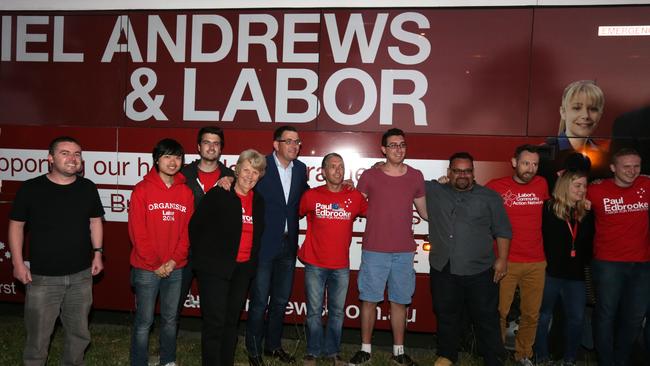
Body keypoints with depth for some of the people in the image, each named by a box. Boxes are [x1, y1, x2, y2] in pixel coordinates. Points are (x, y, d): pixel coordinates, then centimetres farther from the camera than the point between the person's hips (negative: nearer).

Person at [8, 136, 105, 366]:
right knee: (38, 336, 6)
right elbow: (16, 225, -1)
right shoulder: (31, 189, -7)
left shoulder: (87, 188, 1)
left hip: (81, 275, 3)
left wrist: (97, 252, 7)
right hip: (42, 277, -3)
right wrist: (18, 262, -4)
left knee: (79, 333, 15)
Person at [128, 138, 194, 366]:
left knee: (171, 318, 15)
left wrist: (175, 260, -7)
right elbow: (137, 231, -9)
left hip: (176, 268, 3)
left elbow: (188, 230, 4)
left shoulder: (186, 192, 4)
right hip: (146, 269, -3)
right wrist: (154, 264, -11)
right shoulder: (142, 189, -6)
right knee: (144, 321, 5)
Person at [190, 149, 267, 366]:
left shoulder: (258, 202, 7)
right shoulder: (217, 195, -11)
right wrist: (203, 256, -1)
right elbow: (195, 226, -7)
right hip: (215, 268, -5)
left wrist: (252, 263, 11)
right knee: (214, 321, -3)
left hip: (243, 269, 6)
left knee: (232, 320, 16)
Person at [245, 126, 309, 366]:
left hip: (288, 244, 6)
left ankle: (273, 345, 36)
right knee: (259, 301, 6)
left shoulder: (300, 168, 5)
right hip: (263, 243, -5)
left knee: (281, 300, 18)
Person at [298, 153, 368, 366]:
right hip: (315, 264, -1)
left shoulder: (355, 197, 1)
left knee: (337, 312, 10)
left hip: (341, 266, 2)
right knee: (314, 311, 6)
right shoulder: (311, 196, -2)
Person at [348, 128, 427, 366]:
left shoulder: (416, 177, 5)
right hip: (374, 250, -1)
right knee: (369, 300, 5)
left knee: (399, 301, 9)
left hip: (404, 252, 2)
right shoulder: (369, 176, -1)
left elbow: (425, 212, 11)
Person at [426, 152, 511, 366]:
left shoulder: (490, 197, 6)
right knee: (446, 316, 14)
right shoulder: (434, 192, 8)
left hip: (479, 271, -2)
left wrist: (502, 259, -2)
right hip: (443, 269, 2)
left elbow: (502, 231, 6)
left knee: (486, 318, 3)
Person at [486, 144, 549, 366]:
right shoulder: (496, 187, -6)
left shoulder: (542, 185, 5)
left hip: (536, 263, 3)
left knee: (532, 313, 11)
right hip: (505, 262, -3)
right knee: (500, 312, 3)